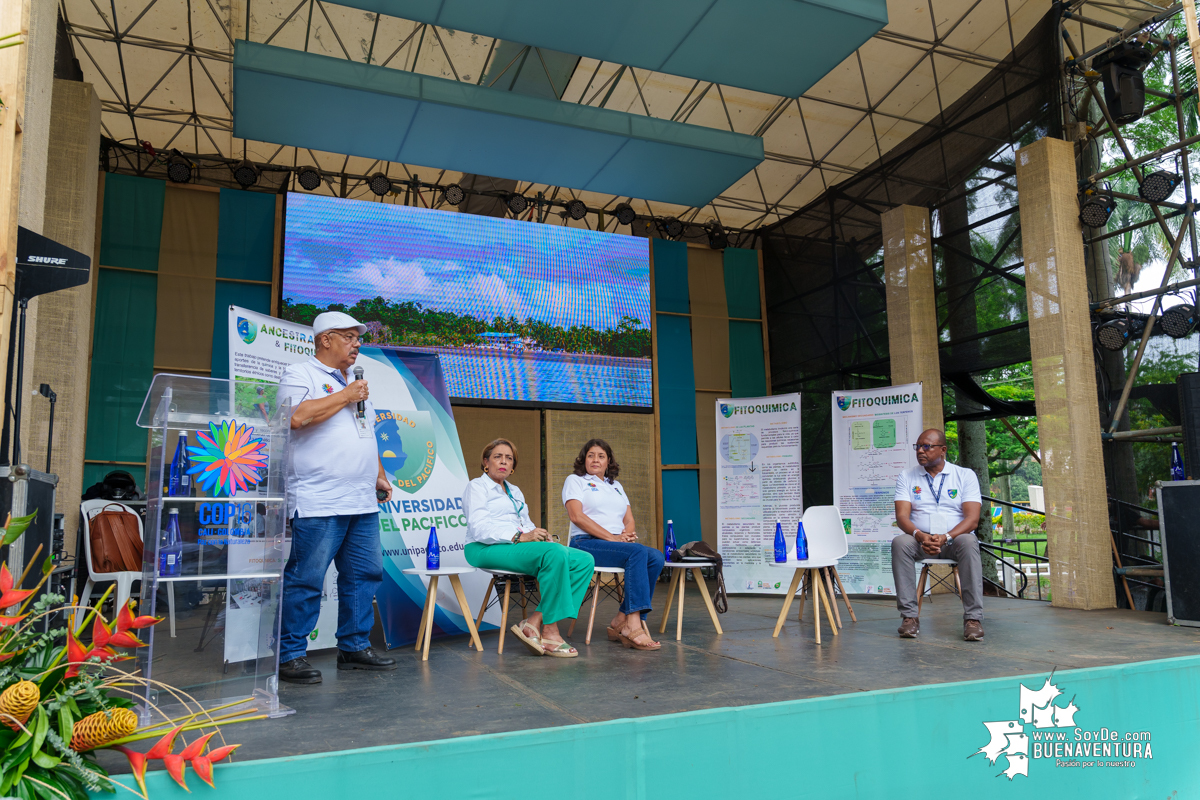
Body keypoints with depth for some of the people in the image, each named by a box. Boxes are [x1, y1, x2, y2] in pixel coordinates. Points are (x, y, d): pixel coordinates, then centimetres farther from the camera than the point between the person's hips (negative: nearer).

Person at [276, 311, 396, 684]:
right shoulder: (300, 374, -1)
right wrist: (344, 397, -10)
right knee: (306, 579, -4)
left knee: (365, 574, 9)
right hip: (318, 502, -8)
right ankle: (290, 654, 7)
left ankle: (354, 647, 20)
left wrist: (380, 475, 21)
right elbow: (297, 416, -20)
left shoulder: (354, 384, 25)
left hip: (363, 502, 8)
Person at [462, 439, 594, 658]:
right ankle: (550, 632, -26)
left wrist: (540, 535, -3)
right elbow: (479, 528, -11)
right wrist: (520, 536, -23)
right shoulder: (476, 487, 5)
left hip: (517, 546, 8)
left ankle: (534, 622, -23)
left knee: (584, 560, -16)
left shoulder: (515, 491, 29)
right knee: (556, 553, -33)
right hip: (486, 550, -8)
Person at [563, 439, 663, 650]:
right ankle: (634, 624, -36)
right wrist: (611, 537, -14)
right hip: (586, 544, -6)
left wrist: (628, 533, -7)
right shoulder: (575, 481, 11)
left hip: (619, 543, 6)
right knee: (637, 552, -32)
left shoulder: (617, 486, 29)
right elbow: (576, 516, -5)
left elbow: (629, 519, 19)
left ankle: (621, 622, -23)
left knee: (656, 558, -23)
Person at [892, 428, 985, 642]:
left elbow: (972, 519, -6)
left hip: (953, 540, -1)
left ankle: (973, 618, -32)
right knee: (900, 542, -32)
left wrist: (946, 537, -24)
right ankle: (909, 616, -30)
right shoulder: (907, 477, 10)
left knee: (968, 542, -35)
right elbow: (902, 516, -2)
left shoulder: (965, 476, 6)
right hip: (920, 542, 1)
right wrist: (920, 535, -24)